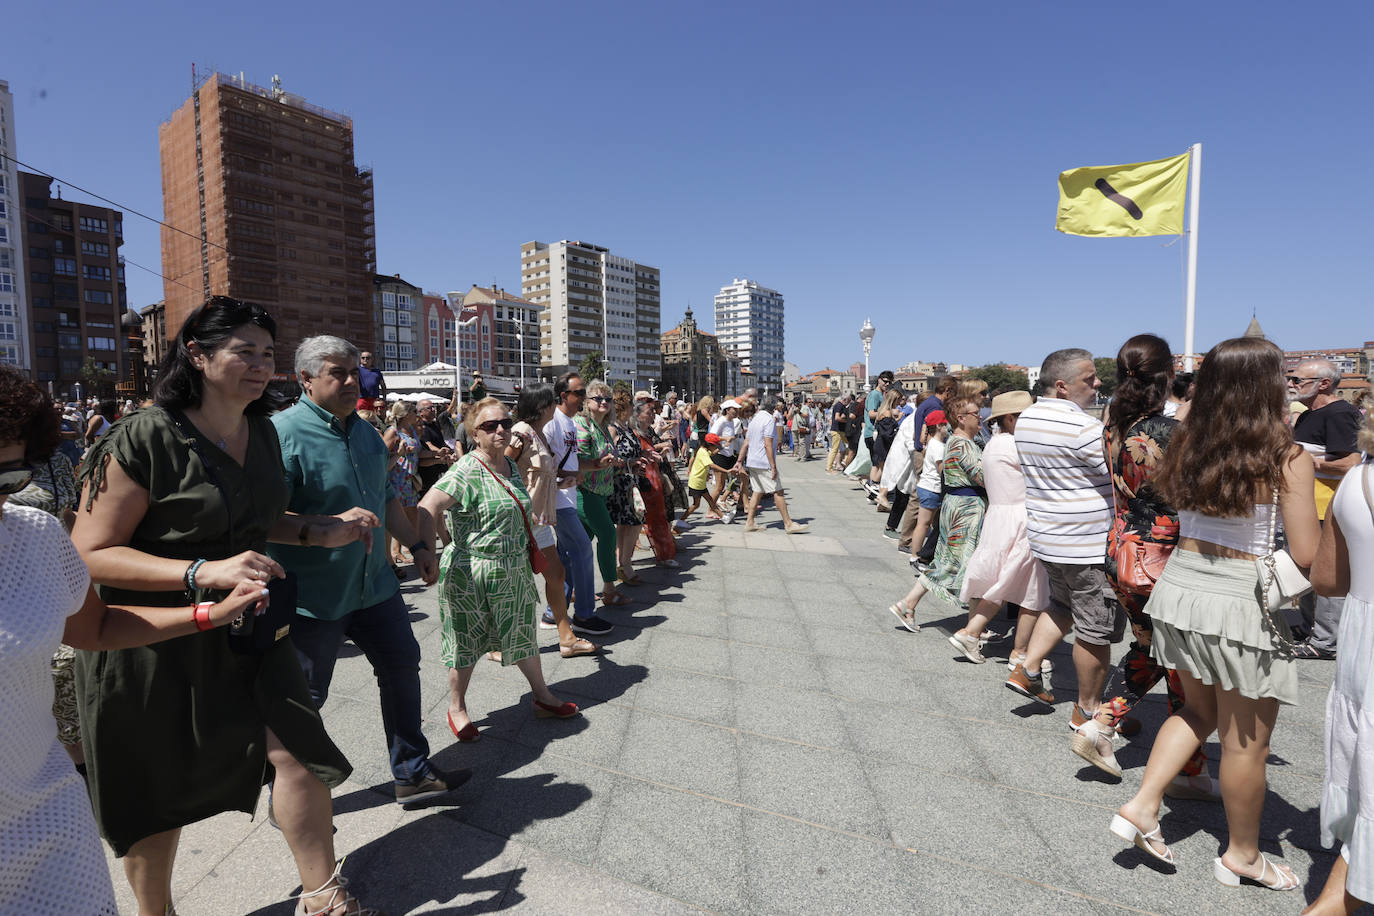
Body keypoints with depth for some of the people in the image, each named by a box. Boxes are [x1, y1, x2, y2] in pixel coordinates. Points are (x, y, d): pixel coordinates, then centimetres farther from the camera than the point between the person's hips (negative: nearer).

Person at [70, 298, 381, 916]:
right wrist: (203, 572, -32)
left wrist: (319, 532, 0)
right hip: (151, 643, -4)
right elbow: (90, 554, -19)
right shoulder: (143, 439, -18)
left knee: (294, 747, -3)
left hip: (241, 631, 5)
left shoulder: (261, 431, 3)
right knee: (153, 800, 14)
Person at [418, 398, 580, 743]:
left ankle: (542, 697, 34)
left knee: (524, 635, 18)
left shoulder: (511, 467, 8)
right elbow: (426, 508, -27)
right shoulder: (466, 471, -18)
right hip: (472, 574, -7)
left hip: (515, 572, 7)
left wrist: (528, 552, 24)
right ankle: (456, 707, 31)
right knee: (467, 642, 9)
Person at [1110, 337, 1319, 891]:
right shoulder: (1288, 459, -13)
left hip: (1179, 589, 5)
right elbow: (1306, 555, -11)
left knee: (1200, 710, 26)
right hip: (1241, 603, -5)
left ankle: (1141, 807, 21)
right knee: (1246, 738, 14)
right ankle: (1242, 854, 33)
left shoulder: (1186, 444, 0)